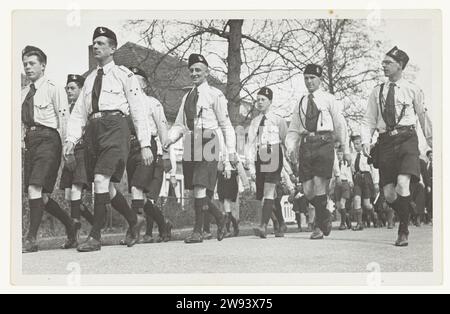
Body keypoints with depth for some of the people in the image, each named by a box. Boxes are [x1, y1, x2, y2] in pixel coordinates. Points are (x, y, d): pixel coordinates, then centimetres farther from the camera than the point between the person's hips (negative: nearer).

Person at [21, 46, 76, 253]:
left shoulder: (54, 89, -1)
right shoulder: (23, 94, 18)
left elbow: (64, 119, -6)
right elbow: (21, 122, 20)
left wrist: (64, 147, -11)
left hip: (48, 138, -7)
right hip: (30, 141, 7)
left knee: (35, 188, -17)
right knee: (39, 196, 8)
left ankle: (31, 239, -13)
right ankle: (70, 227, 26)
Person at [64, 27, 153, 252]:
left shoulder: (124, 75, 4)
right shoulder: (89, 79, 21)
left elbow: (139, 111, 0)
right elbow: (78, 113, 18)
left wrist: (145, 145, -6)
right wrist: (71, 140, 2)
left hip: (114, 126, -6)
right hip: (93, 130, 7)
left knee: (101, 180, -18)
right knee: (107, 188, 10)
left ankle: (95, 237, -11)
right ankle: (134, 221, 31)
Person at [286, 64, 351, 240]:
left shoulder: (329, 100, 8)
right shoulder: (301, 103, 17)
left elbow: (340, 125, 8)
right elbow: (294, 130, 18)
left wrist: (346, 150, 5)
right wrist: (291, 148, 1)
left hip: (324, 143, -4)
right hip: (305, 145, 4)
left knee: (319, 185, -11)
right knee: (308, 190, 1)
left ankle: (319, 227, 0)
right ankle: (326, 218, 25)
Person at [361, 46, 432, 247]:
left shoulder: (412, 90, 6)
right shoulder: (377, 92, 13)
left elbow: (424, 117, 14)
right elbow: (369, 120, 13)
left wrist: (432, 143, 19)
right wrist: (366, 141, -4)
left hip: (407, 138, -3)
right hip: (385, 142, 3)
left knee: (402, 185, -22)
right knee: (389, 194, 0)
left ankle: (403, 231, -9)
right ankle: (405, 221, 27)